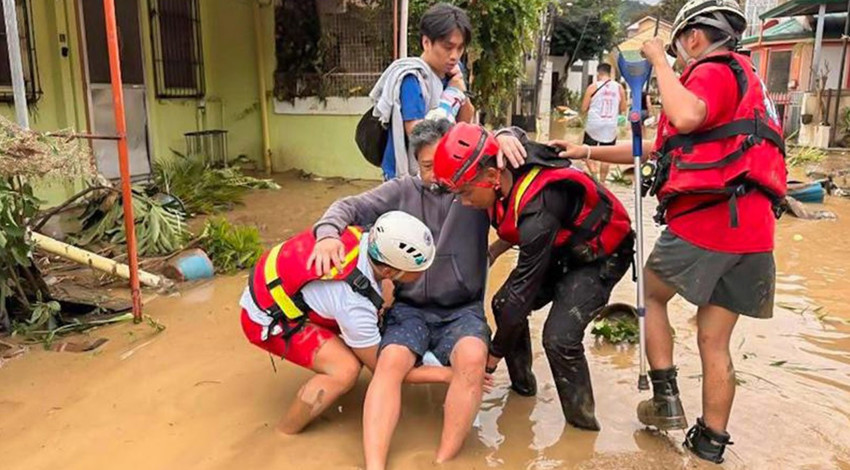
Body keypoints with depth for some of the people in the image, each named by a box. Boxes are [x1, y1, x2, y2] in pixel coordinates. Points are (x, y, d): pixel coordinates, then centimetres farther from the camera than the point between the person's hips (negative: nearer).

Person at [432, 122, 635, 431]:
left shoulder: (538, 213, -38)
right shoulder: (506, 179, -16)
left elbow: (523, 290, -29)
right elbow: (516, 230, 8)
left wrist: (494, 354, -18)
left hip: (600, 256, -8)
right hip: (561, 248, 8)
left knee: (559, 337, -21)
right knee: (503, 304, -3)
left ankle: (582, 422, 1)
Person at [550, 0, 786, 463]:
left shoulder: (714, 72, -3)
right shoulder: (741, 78, 27)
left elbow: (686, 117, -29)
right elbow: (661, 149, 24)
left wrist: (659, 60, -12)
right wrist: (587, 153, 23)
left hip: (702, 225, -8)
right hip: (749, 234, 8)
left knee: (651, 295, 16)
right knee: (714, 342, 13)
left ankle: (666, 397, 15)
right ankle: (710, 443, 21)